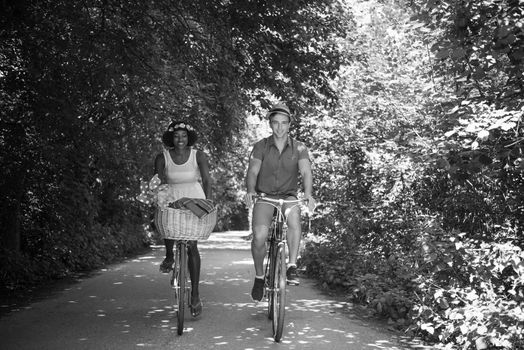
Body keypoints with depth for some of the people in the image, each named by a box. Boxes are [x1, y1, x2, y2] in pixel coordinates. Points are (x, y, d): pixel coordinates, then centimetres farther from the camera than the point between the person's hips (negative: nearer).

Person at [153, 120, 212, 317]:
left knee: (191, 245, -8)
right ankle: (169, 256, 5)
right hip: (171, 199, 2)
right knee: (164, 220, -29)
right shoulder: (162, 158, 1)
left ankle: (195, 294, -1)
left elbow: (206, 180, -5)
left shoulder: (198, 156, -2)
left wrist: (208, 203, -18)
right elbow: (159, 182, -1)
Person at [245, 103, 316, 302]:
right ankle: (259, 276, 3)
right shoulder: (261, 146, -1)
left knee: (294, 216, -35)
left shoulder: (298, 148, -1)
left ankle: (292, 267, -26)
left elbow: (306, 171, -14)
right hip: (264, 196, 0)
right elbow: (253, 171, -11)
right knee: (259, 236, -22)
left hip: (288, 196, 0)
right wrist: (250, 191, -32)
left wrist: (308, 193, -34)